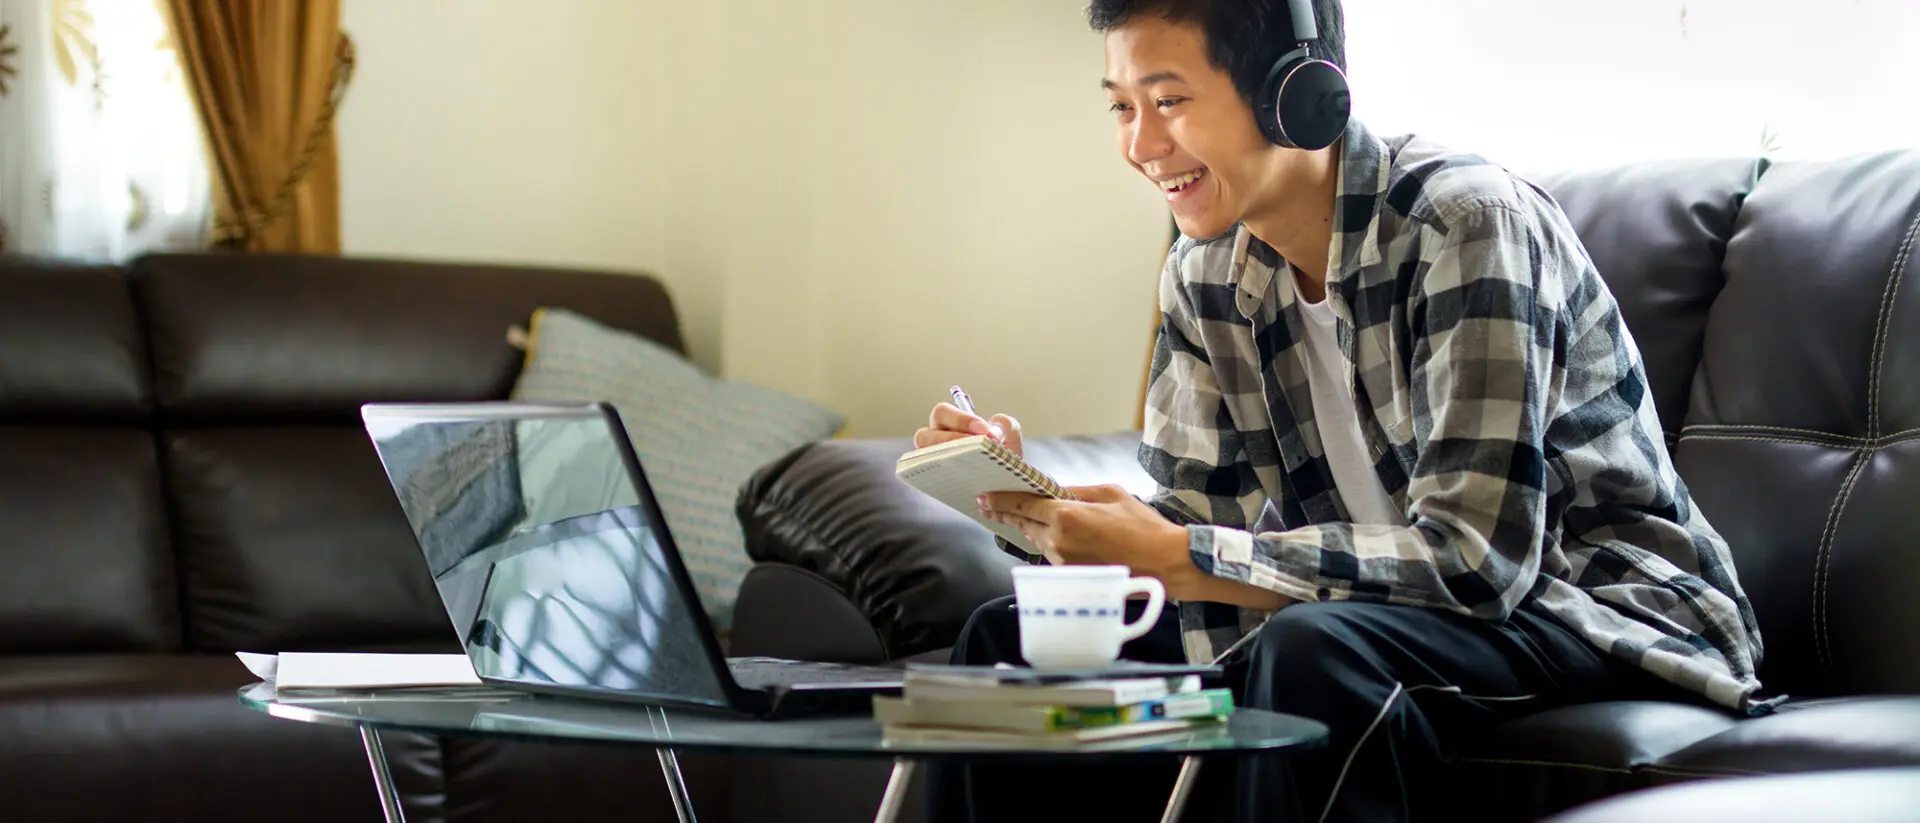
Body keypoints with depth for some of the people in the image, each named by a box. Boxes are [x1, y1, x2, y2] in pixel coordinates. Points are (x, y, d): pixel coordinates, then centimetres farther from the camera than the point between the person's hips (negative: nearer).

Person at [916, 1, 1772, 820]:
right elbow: (1189, 527, 1)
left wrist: (1176, 560, -27)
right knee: (1014, 637, -1)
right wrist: (1024, 485, -19)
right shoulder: (1205, 276, 2)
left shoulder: (1464, 223, -22)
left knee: (1316, 651, -37)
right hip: (1384, 610, 7)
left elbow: (1476, 558, -29)